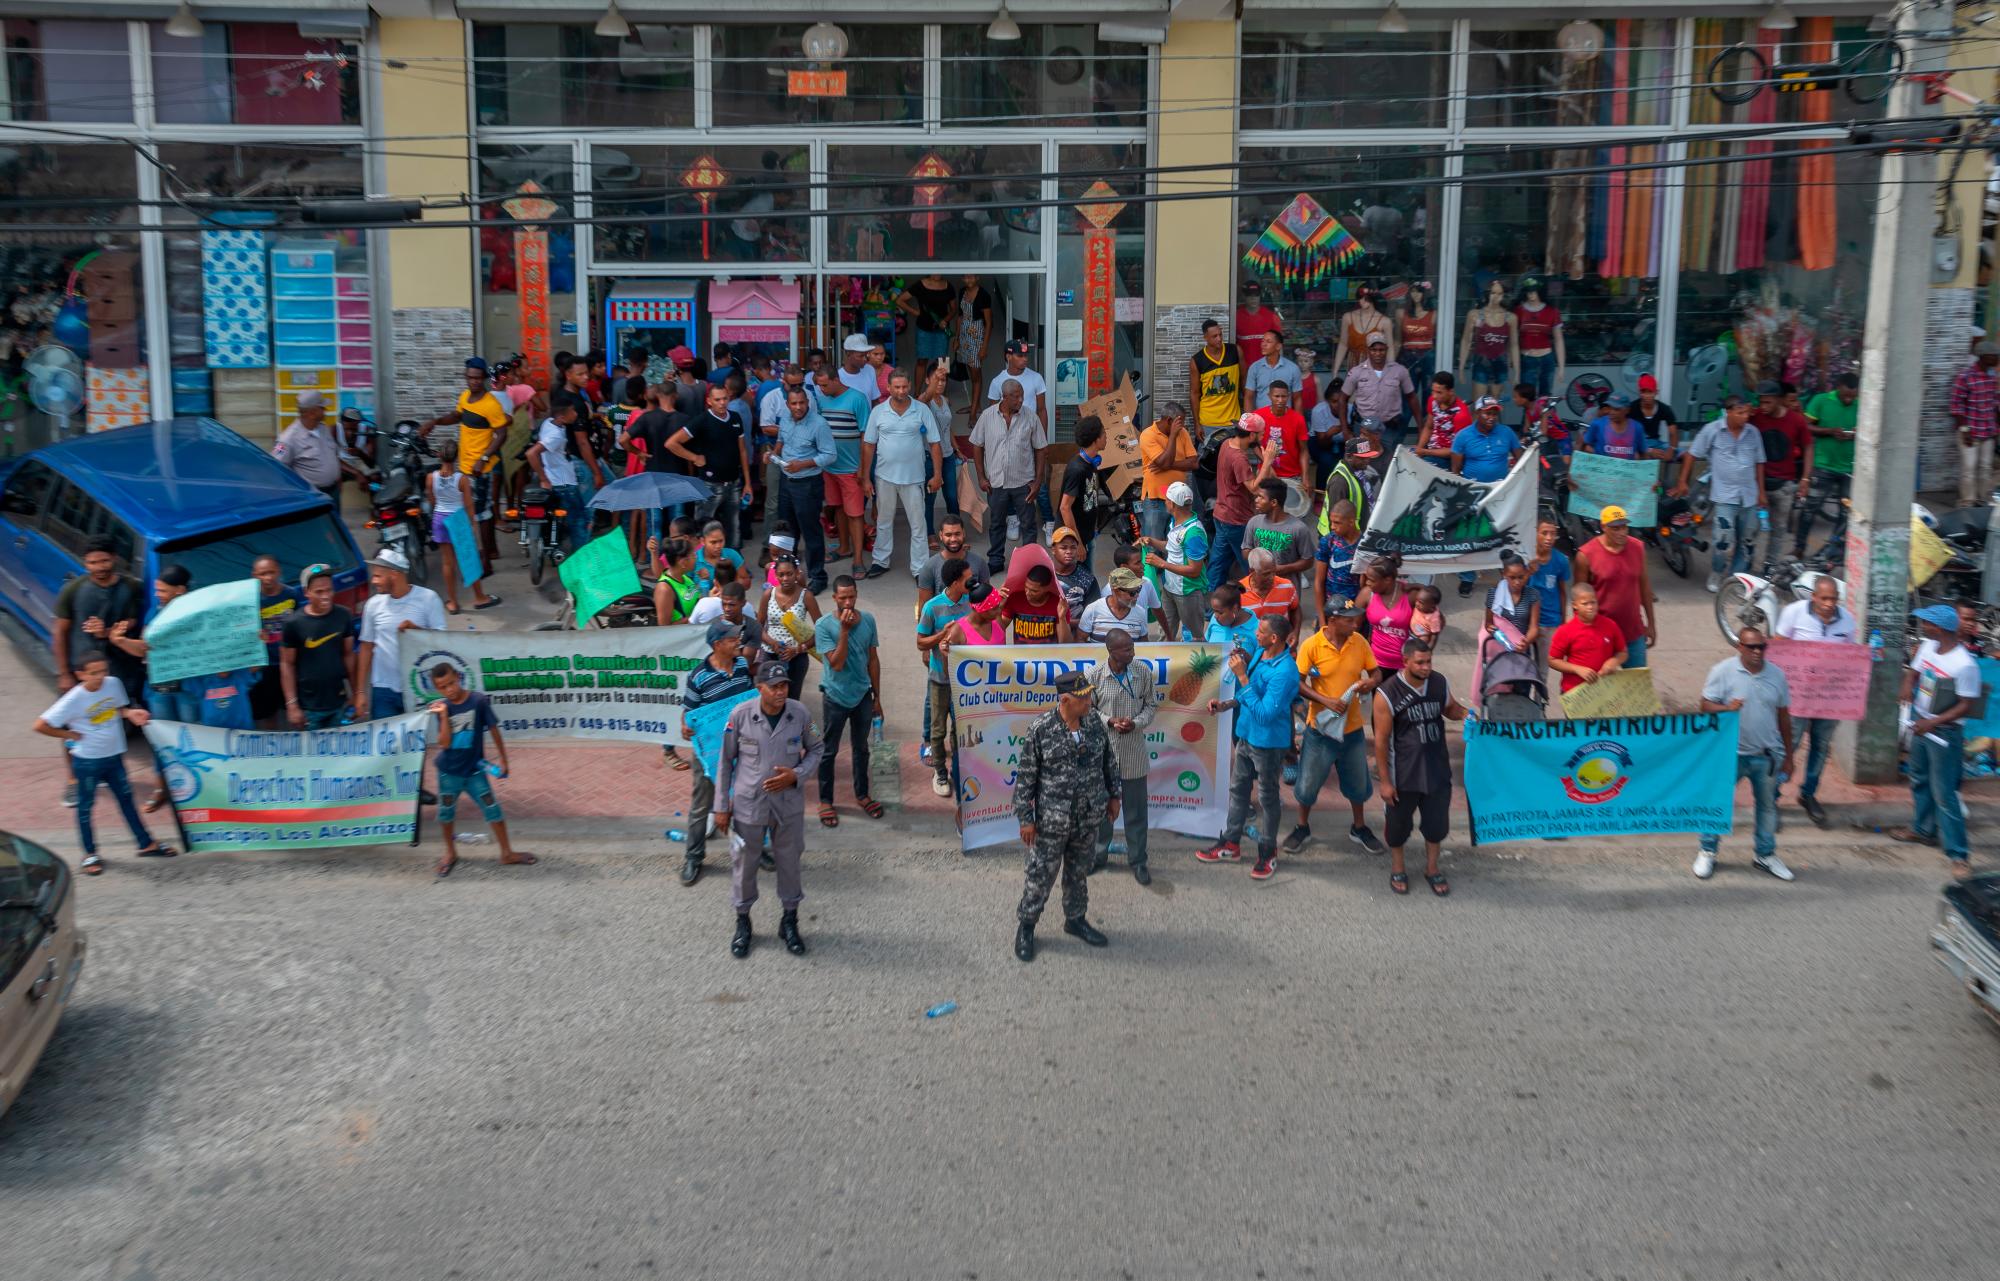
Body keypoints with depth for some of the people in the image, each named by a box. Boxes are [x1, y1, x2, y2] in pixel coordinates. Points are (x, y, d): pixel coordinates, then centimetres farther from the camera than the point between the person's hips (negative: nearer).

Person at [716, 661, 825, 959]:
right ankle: (742, 922, 33)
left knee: (789, 862, 14)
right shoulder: (740, 715, -14)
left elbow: (816, 749, 6)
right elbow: (725, 761, -3)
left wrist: (796, 774, -14)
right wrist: (721, 806, 0)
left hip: (789, 803, 1)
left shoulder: (800, 714, -10)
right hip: (748, 803, -1)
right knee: (744, 864, 12)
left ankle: (789, 921, 33)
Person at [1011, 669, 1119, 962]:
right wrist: (1025, 818, -10)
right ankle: (1026, 926, 25)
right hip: (1052, 820, -4)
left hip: (1089, 818, 4)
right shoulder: (1040, 729, -18)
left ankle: (1075, 919, 38)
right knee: (1041, 875, 7)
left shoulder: (1095, 724, -4)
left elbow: (1109, 762, 11)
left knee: (1079, 873, 19)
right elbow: (1025, 777, -12)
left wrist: (1114, 795, 14)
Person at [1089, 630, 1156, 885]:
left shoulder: (1143, 672, -7)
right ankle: (1098, 855, 33)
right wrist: (1109, 721, -18)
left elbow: (1150, 706, 2)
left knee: (1136, 809, 9)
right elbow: (1087, 709, -2)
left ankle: (1137, 861, 23)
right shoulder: (1095, 675, -12)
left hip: (1134, 752, 1)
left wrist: (1136, 723, -16)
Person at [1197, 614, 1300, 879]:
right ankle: (1231, 845, 33)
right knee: (1238, 789, 19)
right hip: (1246, 735, 9)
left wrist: (1242, 677, -30)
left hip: (1268, 742, -9)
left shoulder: (1285, 672, -29)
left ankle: (1268, 853, 25)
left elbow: (1265, 714, -30)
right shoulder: (1259, 654, -2)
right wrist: (1225, 705, 0)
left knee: (1267, 798, 8)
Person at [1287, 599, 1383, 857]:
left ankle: (1359, 828, 38)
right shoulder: (1311, 645, -16)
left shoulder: (1359, 642, -5)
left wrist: (1371, 682, -18)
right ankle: (1303, 828, 32)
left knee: (1357, 781, 18)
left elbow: (1376, 672, 5)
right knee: (1308, 782, 9)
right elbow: (1298, 683, -15)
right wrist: (1326, 700, -26)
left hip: (1353, 727, 3)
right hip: (1321, 727, -3)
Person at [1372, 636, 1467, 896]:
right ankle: (1397, 869, 37)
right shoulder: (1388, 694, -19)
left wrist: (1464, 714, -10)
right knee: (1398, 822, 13)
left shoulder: (1440, 683, -6)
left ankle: (1432, 869, 37)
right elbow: (1381, 740, -14)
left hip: (1437, 769, 4)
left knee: (1437, 821, 15)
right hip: (1403, 772, -4)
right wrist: (1384, 781, -12)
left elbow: (1450, 709, 15)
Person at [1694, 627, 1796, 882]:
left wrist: (1788, 756, 11)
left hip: (1767, 755, 3)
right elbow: (1706, 705, -8)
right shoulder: (1723, 671, -9)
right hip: (1730, 753, -3)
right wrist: (1726, 708, -31)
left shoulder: (1776, 675, 2)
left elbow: (1784, 716, 9)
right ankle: (1707, 852, 18)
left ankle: (1766, 854, 29)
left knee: (1768, 805, 14)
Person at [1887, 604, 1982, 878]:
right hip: (1920, 724, 8)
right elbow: (1914, 671, 15)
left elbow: (1968, 705, -20)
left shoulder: (1964, 665, -25)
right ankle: (1923, 830, 42)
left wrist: (1933, 723, -24)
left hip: (1944, 733, -8)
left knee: (1944, 794, -7)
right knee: (1919, 781, 23)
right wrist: (1907, 687, -7)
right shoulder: (1928, 647, -3)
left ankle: (1958, 854, -2)